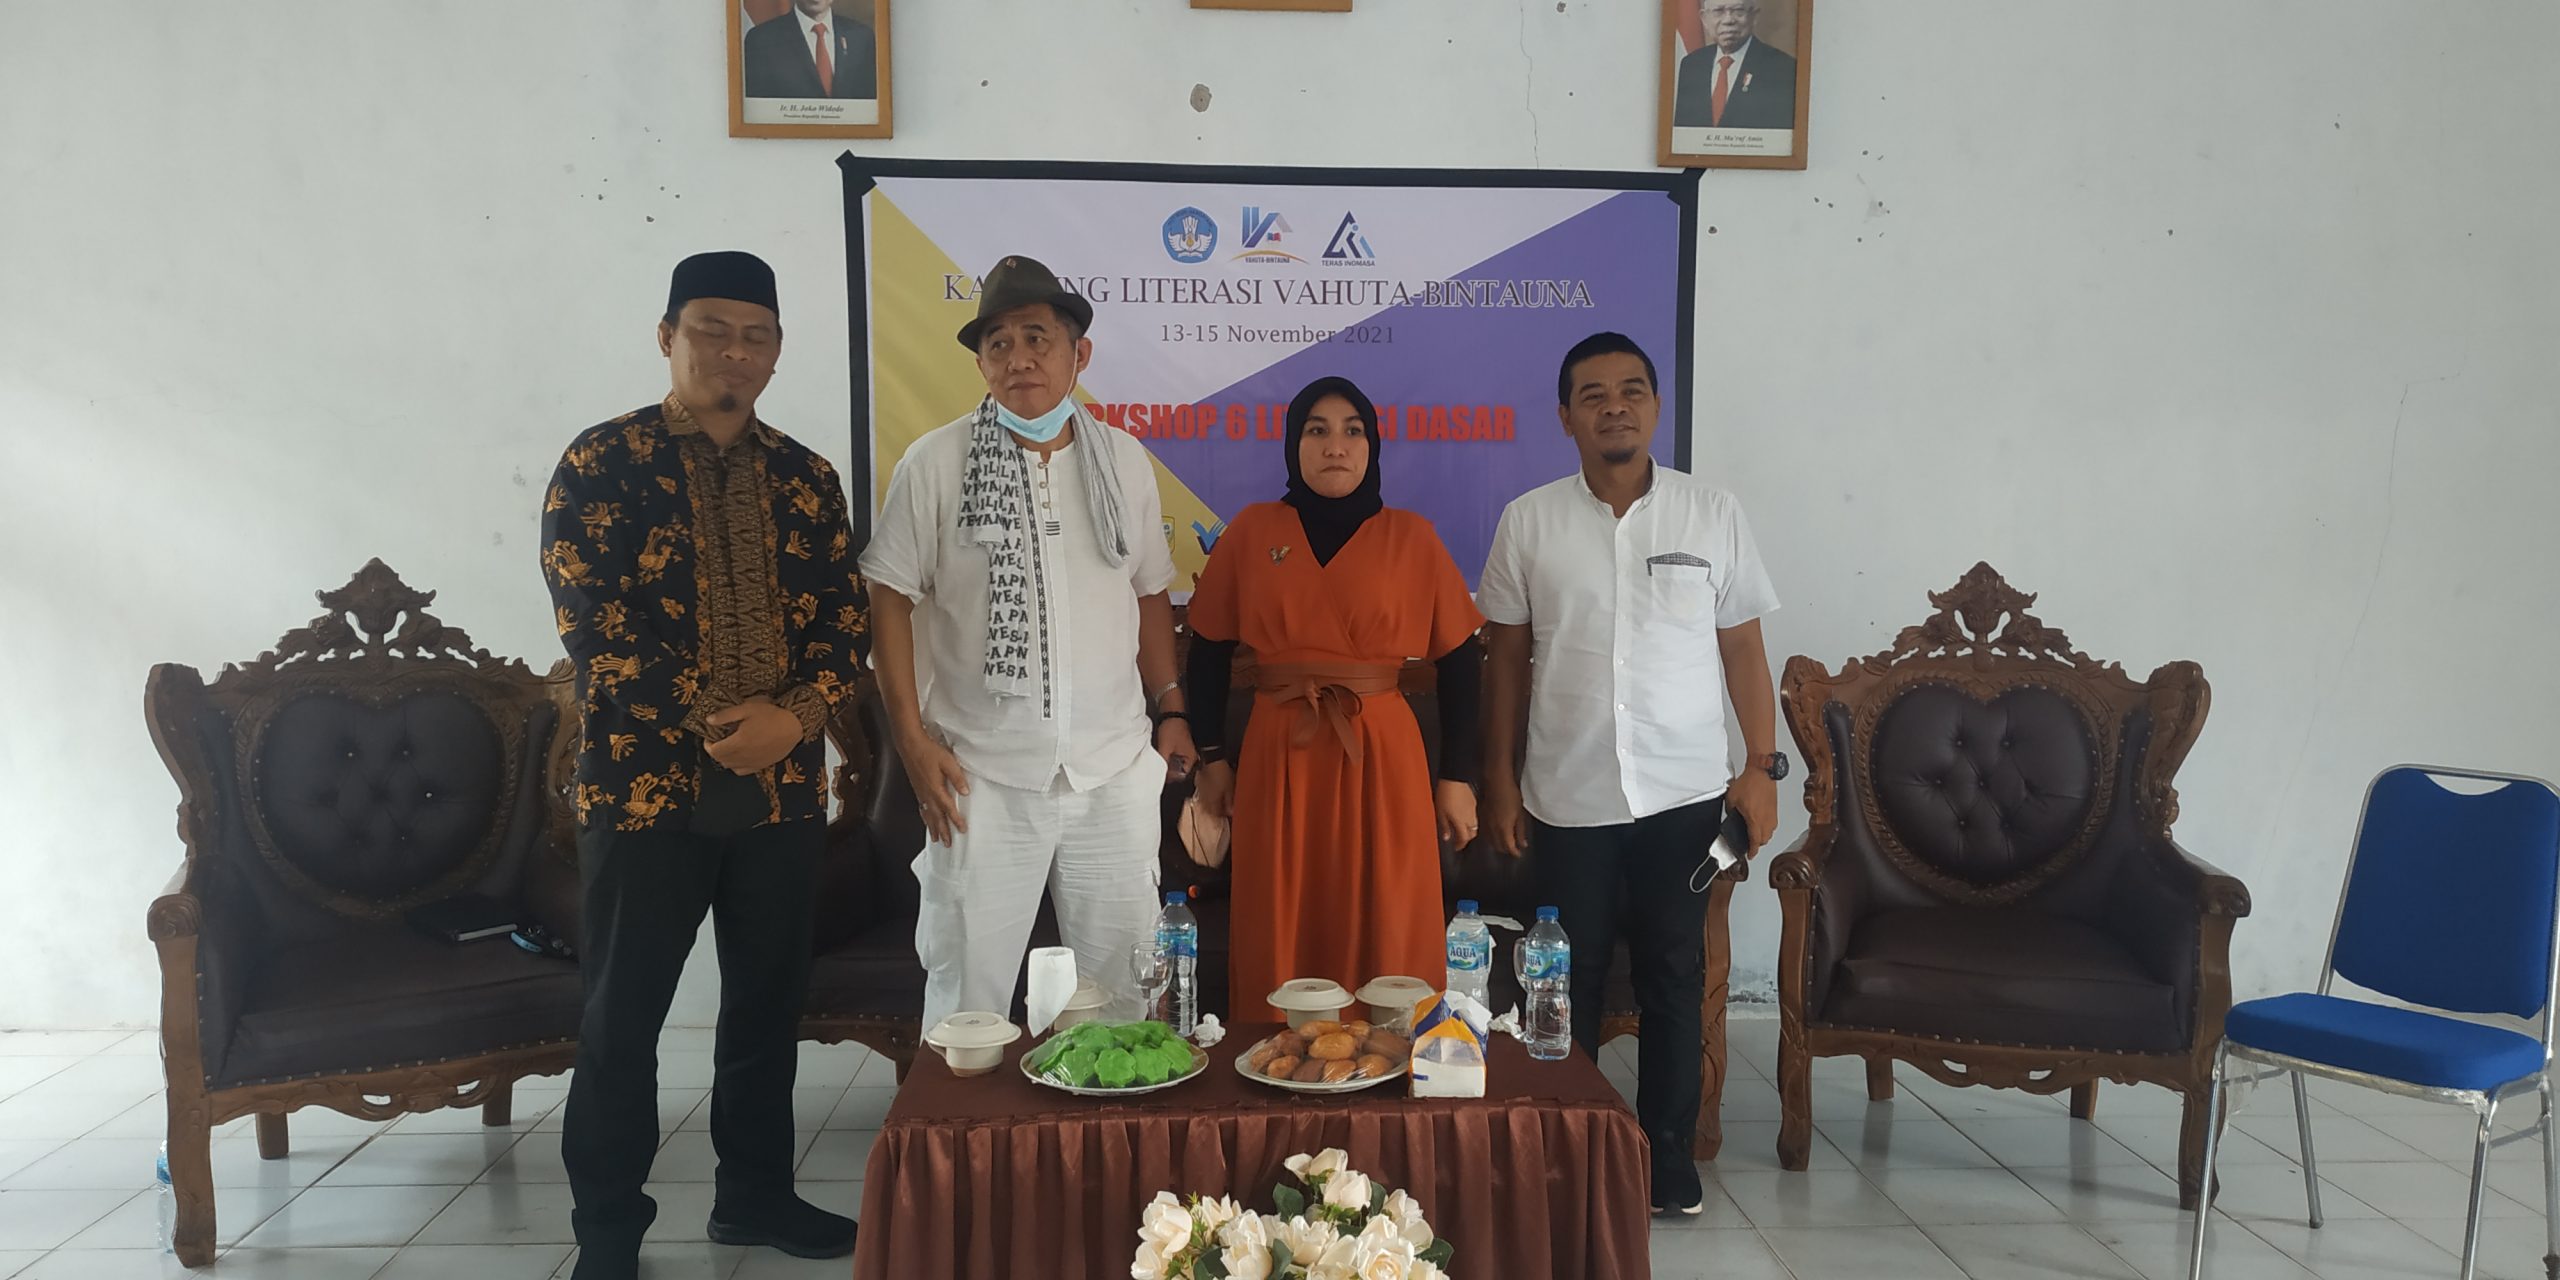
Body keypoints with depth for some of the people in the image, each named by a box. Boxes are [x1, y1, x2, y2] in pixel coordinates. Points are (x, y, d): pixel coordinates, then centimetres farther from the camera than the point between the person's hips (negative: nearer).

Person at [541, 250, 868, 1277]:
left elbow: (844, 619, 7)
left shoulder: (805, 478, 9)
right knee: (623, 1015, 6)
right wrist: (716, 719, -15)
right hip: (643, 779, -4)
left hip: (784, 784, 4)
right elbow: (590, 622, -11)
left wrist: (792, 715, -11)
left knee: (768, 1001, 14)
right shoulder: (600, 464, -3)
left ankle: (756, 1193, 31)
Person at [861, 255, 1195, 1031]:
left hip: (1117, 770, 3)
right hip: (981, 773, -3)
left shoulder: (1123, 459, 8)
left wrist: (1171, 710, 10)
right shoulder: (935, 464, -3)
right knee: (968, 986, 5)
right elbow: (891, 601, -2)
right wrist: (913, 741, -8)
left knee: (1127, 984, 10)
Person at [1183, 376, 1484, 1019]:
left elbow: (1460, 661, 6)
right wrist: (1213, 759, 8)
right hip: (1277, 760, 1)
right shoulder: (1252, 531, 6)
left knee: (1385, 944, 3)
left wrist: (1457, 777, 3)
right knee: (1278, 948, 6)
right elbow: (1207, 652, 11)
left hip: (1383, 760, -1)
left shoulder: (1412, 538, 4)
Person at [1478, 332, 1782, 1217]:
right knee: (1570, 984, 8)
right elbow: (1506, 658, 5)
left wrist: (1762, 765, -1)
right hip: (1568, 801, 0)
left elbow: (1742, 647, 5)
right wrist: (1500, 778, 2)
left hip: (1682, 797, 0)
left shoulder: (1713, 514, 1)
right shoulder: (1528, 523, 0)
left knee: (1674, 979, 9)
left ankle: (1667, 1155, 23)